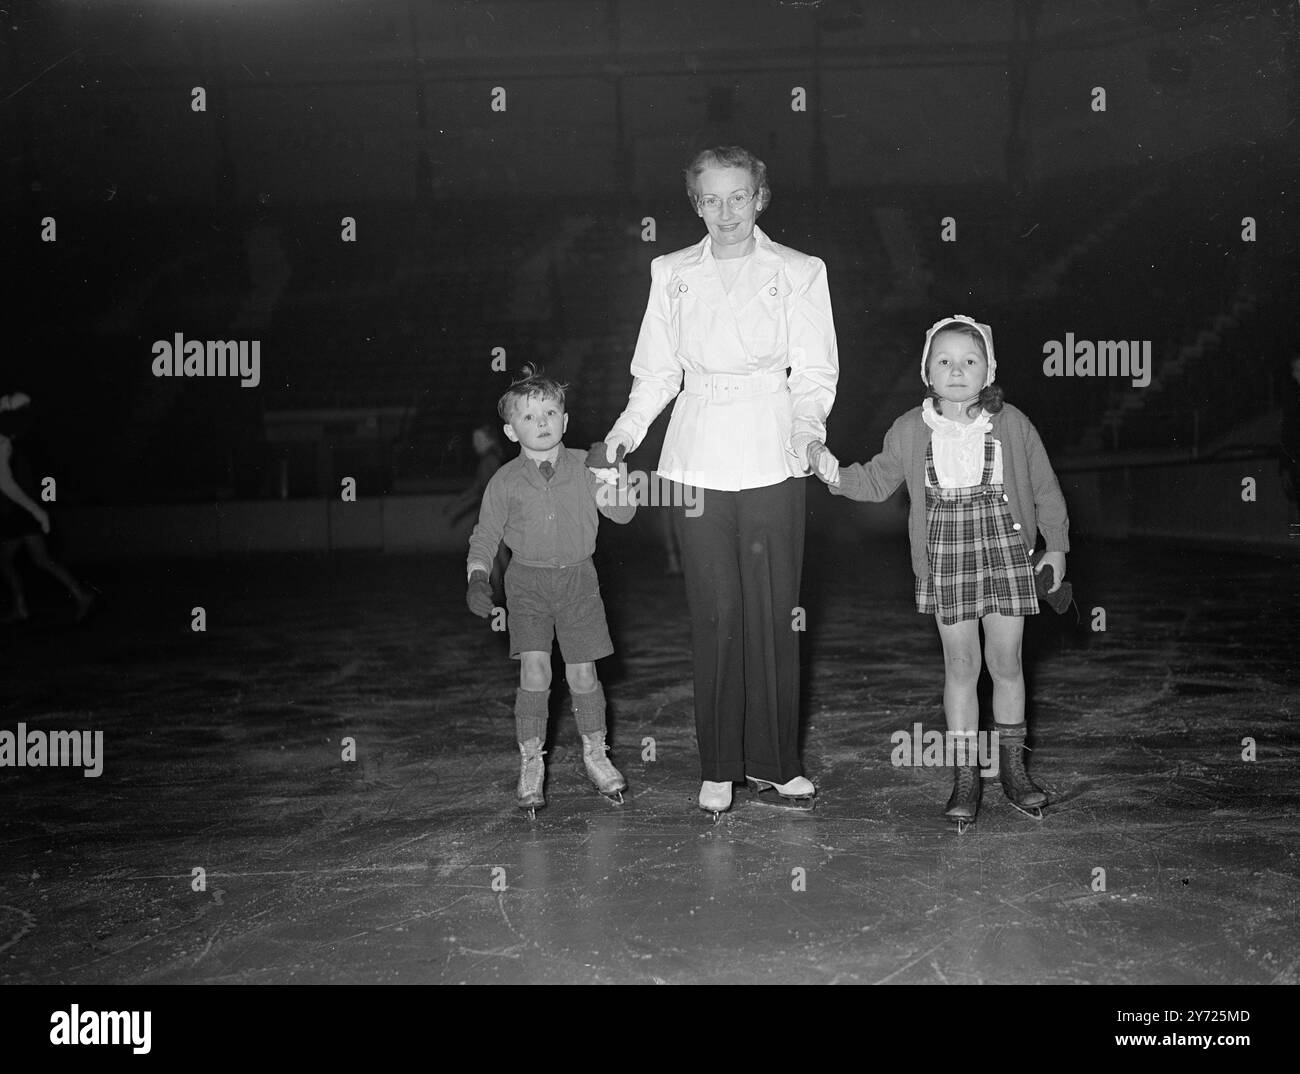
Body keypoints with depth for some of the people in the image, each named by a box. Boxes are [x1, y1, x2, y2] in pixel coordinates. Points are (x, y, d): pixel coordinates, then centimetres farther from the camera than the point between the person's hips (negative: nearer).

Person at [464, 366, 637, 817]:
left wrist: (621, 491, -24)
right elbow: (484, 537, 5)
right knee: (534, 671, -13)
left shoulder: (585, 466, -1)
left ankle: (595, 755, 25)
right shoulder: (505, 482, -2)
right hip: (527, 581, -1)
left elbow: (621, 513, -3)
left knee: (582, 673, 3)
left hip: (577, 578, 1)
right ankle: (531, 764, 4)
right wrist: (477, 579, -10)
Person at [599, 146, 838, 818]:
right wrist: (627, 430, -4)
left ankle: (773, 763, 14)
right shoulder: (672, 273, 11)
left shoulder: (798, 274, 6)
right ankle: (718, 768, 12)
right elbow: (657, 371, 11)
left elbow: (814, 373, 3)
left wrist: (807, 429, -15)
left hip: (772, 459, -1)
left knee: (772, 613, 1)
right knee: (715, 615, 1)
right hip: (700, 460, 1)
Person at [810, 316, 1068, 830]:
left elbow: (1045, 489, 6)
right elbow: (877, 480, 11)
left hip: (1005, 544, 0)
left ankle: (1012, 766, 23)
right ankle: (965, 777, 13)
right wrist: (836, 474, -7)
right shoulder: (909, 430, 0)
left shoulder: (1012, 425, -2)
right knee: (960, 663, 3)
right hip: (945, 553, 0)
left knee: (1006, 661, 5)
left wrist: (1056, 547, 9)